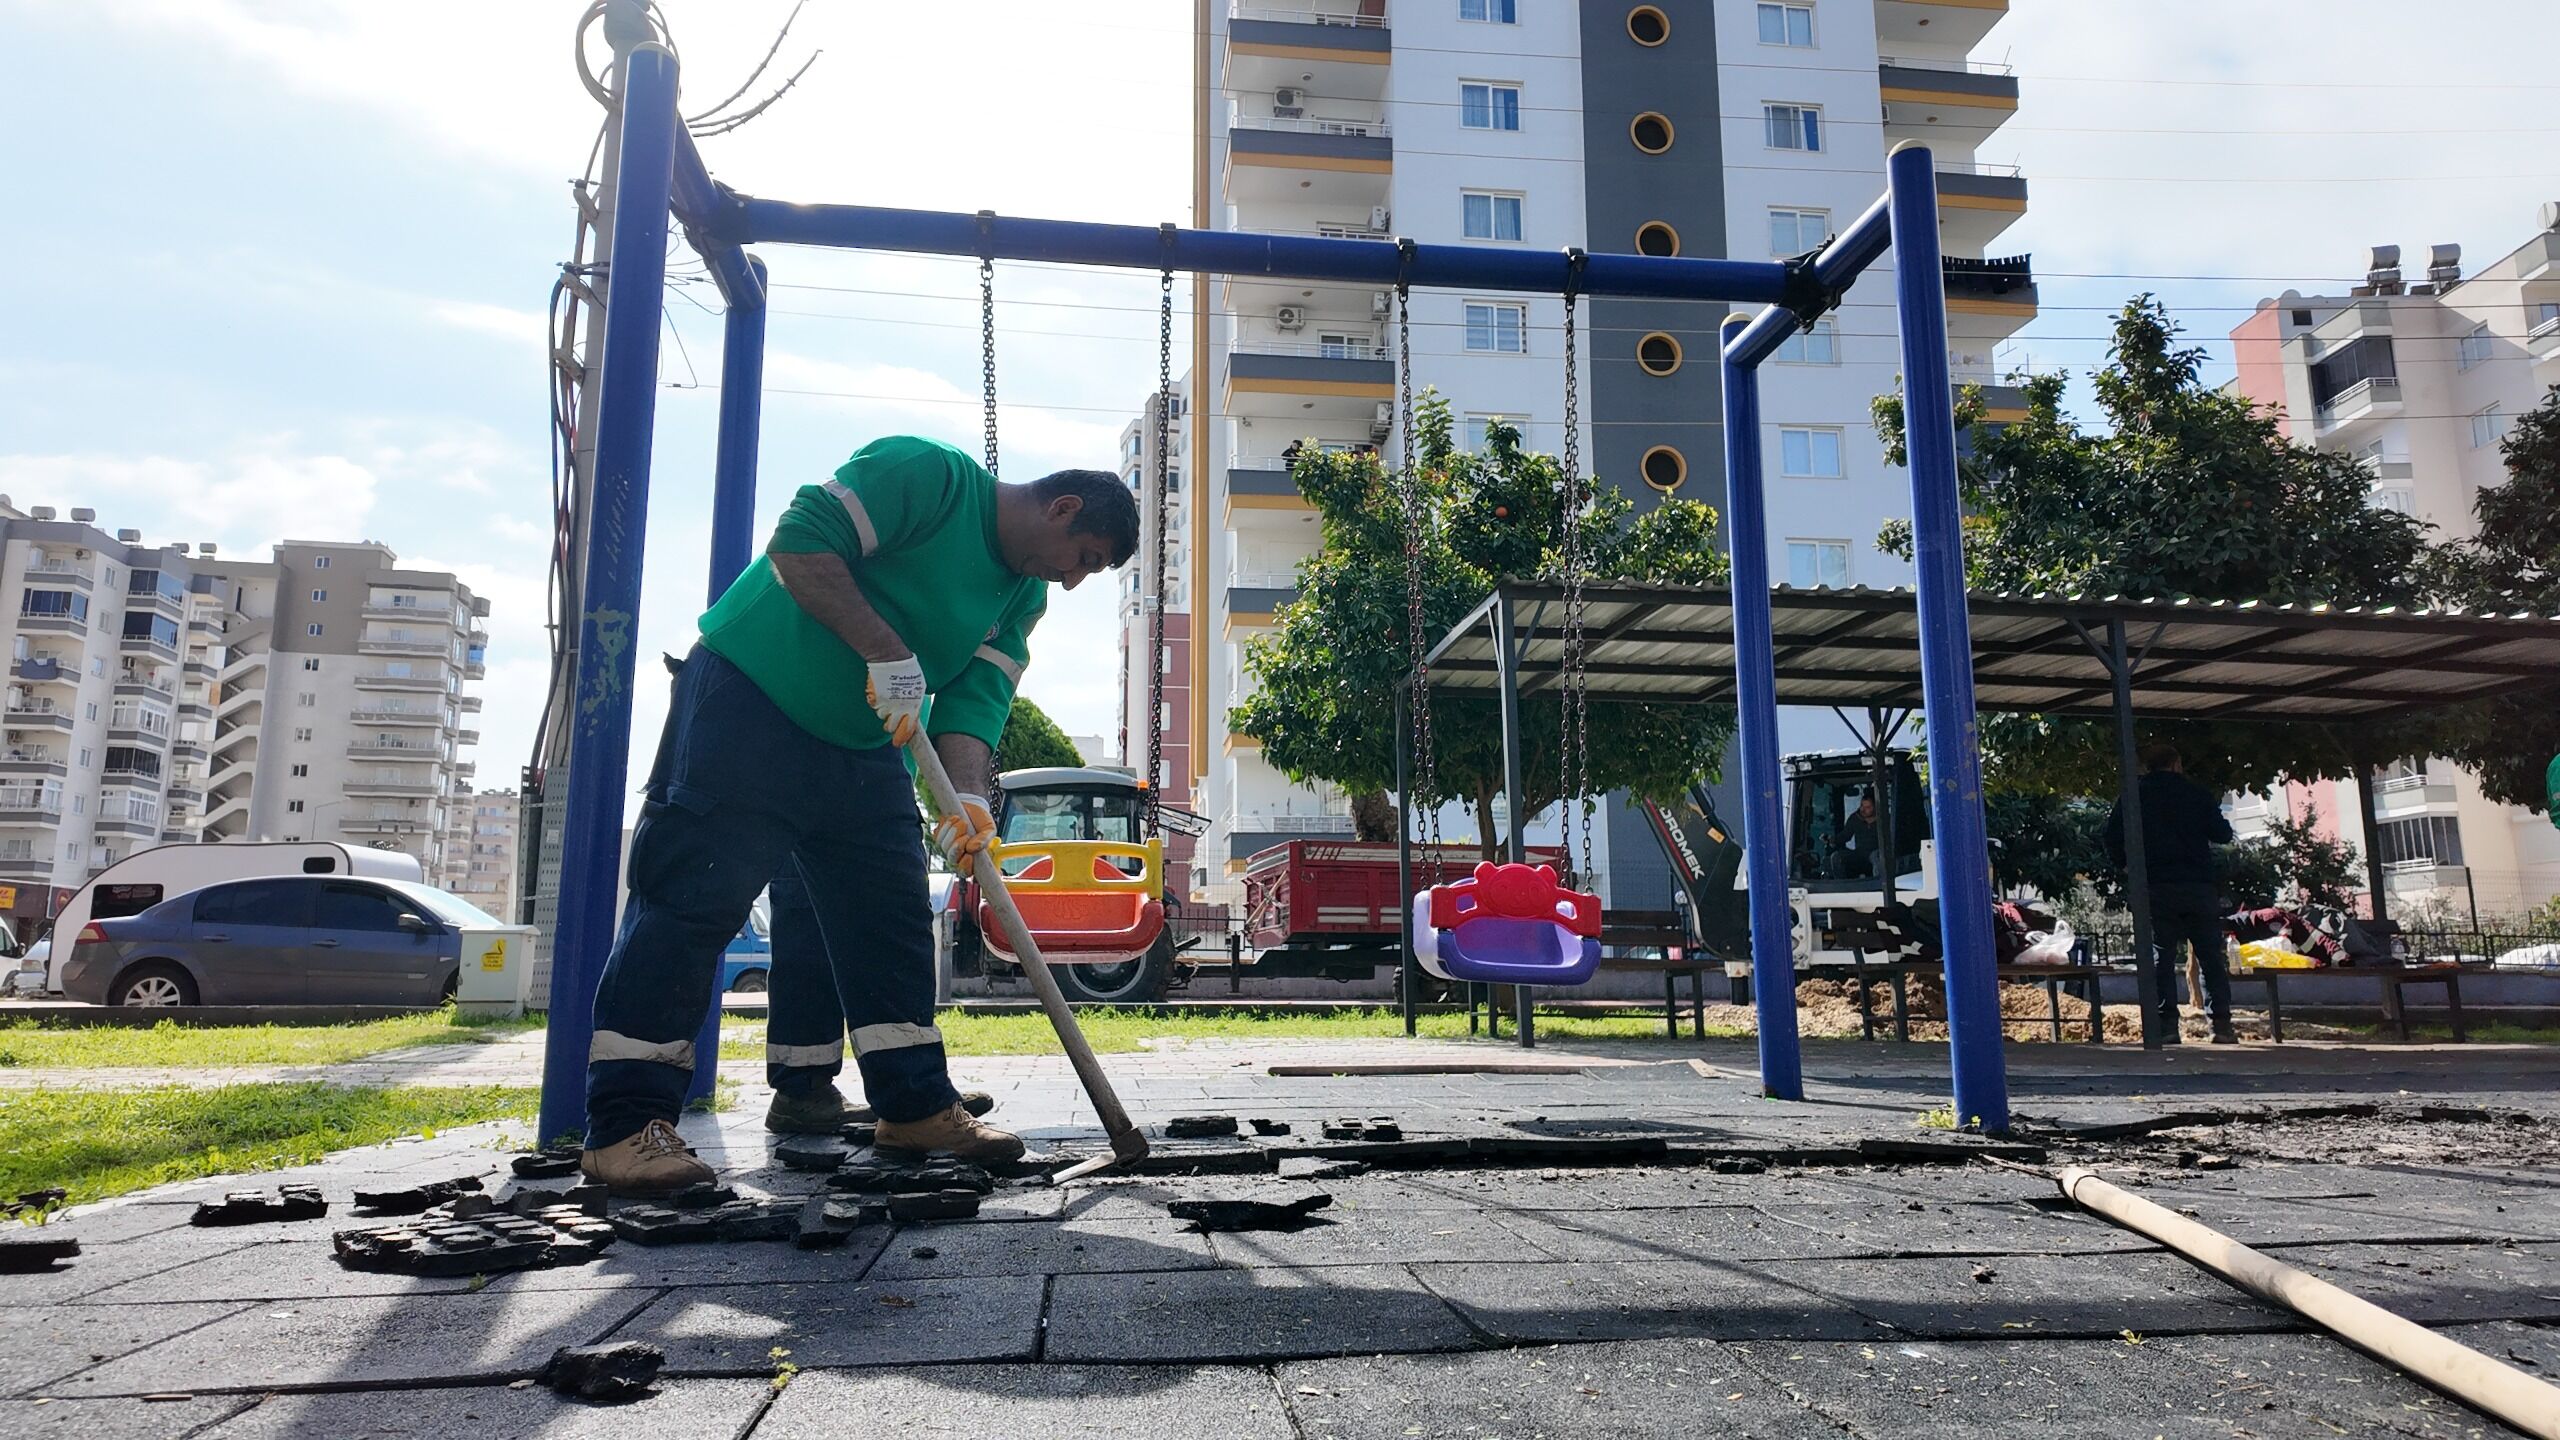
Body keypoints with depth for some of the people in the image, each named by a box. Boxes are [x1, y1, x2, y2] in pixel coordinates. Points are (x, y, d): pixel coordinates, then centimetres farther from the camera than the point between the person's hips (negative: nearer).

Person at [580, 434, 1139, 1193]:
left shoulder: (1023, 596, 7)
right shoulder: (927, 474, -15)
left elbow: (976, 696, -2)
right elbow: (798, 541, -22)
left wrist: (970, 796, -20)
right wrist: (887, 650, -27)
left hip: (864, 749, 8)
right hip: (747, 700, -8)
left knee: (893, 918, 7)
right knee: (691, 898, -9)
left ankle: (915, 1102, 16)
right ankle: (625, 1120, -3)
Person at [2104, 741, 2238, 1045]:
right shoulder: (2195, 793, 4)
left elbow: (2113, 842, 2)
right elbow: (2222, 834, 5)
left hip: (2157, 889, 0)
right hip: (2200, 886, 0)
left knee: (2161, 958, 1)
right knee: (2211, 957, 5)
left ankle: (2167, 1026, -6)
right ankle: (2222, 1025, 1)